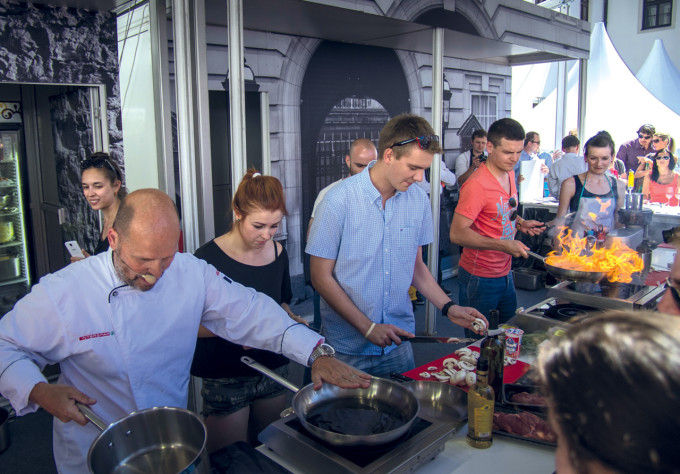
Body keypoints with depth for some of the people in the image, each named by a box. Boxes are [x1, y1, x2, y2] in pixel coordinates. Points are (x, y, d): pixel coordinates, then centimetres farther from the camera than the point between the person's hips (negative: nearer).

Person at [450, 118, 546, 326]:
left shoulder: (509, 173, 6)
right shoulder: (477, 184, -22)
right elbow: (457, 233, -25)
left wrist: (520, 223, 3)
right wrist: (503, 245, -29)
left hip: (505, 273, 8)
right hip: (479, 278, -8)